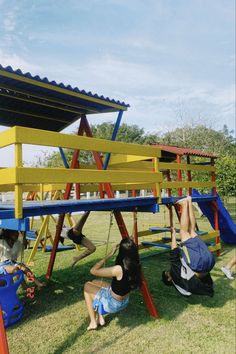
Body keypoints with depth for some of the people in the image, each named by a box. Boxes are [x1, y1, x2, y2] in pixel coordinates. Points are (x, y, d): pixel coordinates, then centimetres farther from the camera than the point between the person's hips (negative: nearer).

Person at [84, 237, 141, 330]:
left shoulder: (119, 269, -33)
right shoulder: (136, 266, -13)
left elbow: (93, 271, -25)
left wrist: (109, 255, -23)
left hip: (112, 304, -6)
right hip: (124, 302, 7)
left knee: (87, 286, 13)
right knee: (95, 282, 20)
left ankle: (93, 322, 15)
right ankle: (100, 318, 22)